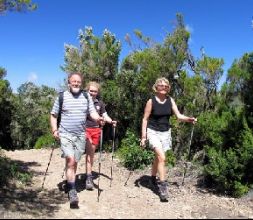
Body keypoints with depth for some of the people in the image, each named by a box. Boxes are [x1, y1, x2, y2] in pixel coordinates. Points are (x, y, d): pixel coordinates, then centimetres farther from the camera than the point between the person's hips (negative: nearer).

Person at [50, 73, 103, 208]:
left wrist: (98, 118, -22)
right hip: (65, 134, -3)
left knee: (75, 162, 12)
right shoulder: (62, 96, 1)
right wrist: (54, 130, -7)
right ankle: (72, 192, -11)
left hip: (81, 135, 3)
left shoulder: (86, 97, 7)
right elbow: (53, 115, 6)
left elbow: (92, 112, 0)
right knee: (70, 160, -17)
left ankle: (70, 183, 31)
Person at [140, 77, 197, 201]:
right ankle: (162, 185, -12)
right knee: (161, 157, -19)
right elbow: (145, 119, -7)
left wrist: (189, 119, -22)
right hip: (153, 132, -4)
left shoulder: (170, 100, 1)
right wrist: (143, 136, -11)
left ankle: (153, 178, 38)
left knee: (158, 157, 15)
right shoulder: (151, 101, -10)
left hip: (166, 132, 5)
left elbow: (178, 116, -3)